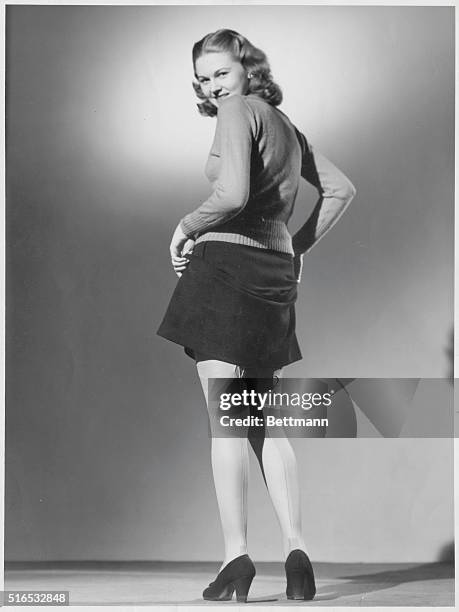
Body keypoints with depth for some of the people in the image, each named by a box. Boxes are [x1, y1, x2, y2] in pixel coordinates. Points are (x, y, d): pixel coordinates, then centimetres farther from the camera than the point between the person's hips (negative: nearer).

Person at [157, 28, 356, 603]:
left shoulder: (239, 112, -5)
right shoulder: (285, 124, 20)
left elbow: (233, 193, -20)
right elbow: (341, 189, 24)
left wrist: (185, 227, -5)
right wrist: (299, 246, 20)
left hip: (227, 261, -8)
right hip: (275, 274, 8)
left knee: (225, 421, -5)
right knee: (266, 422, 11)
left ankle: (236, 555, -7)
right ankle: (296, 550, 4)